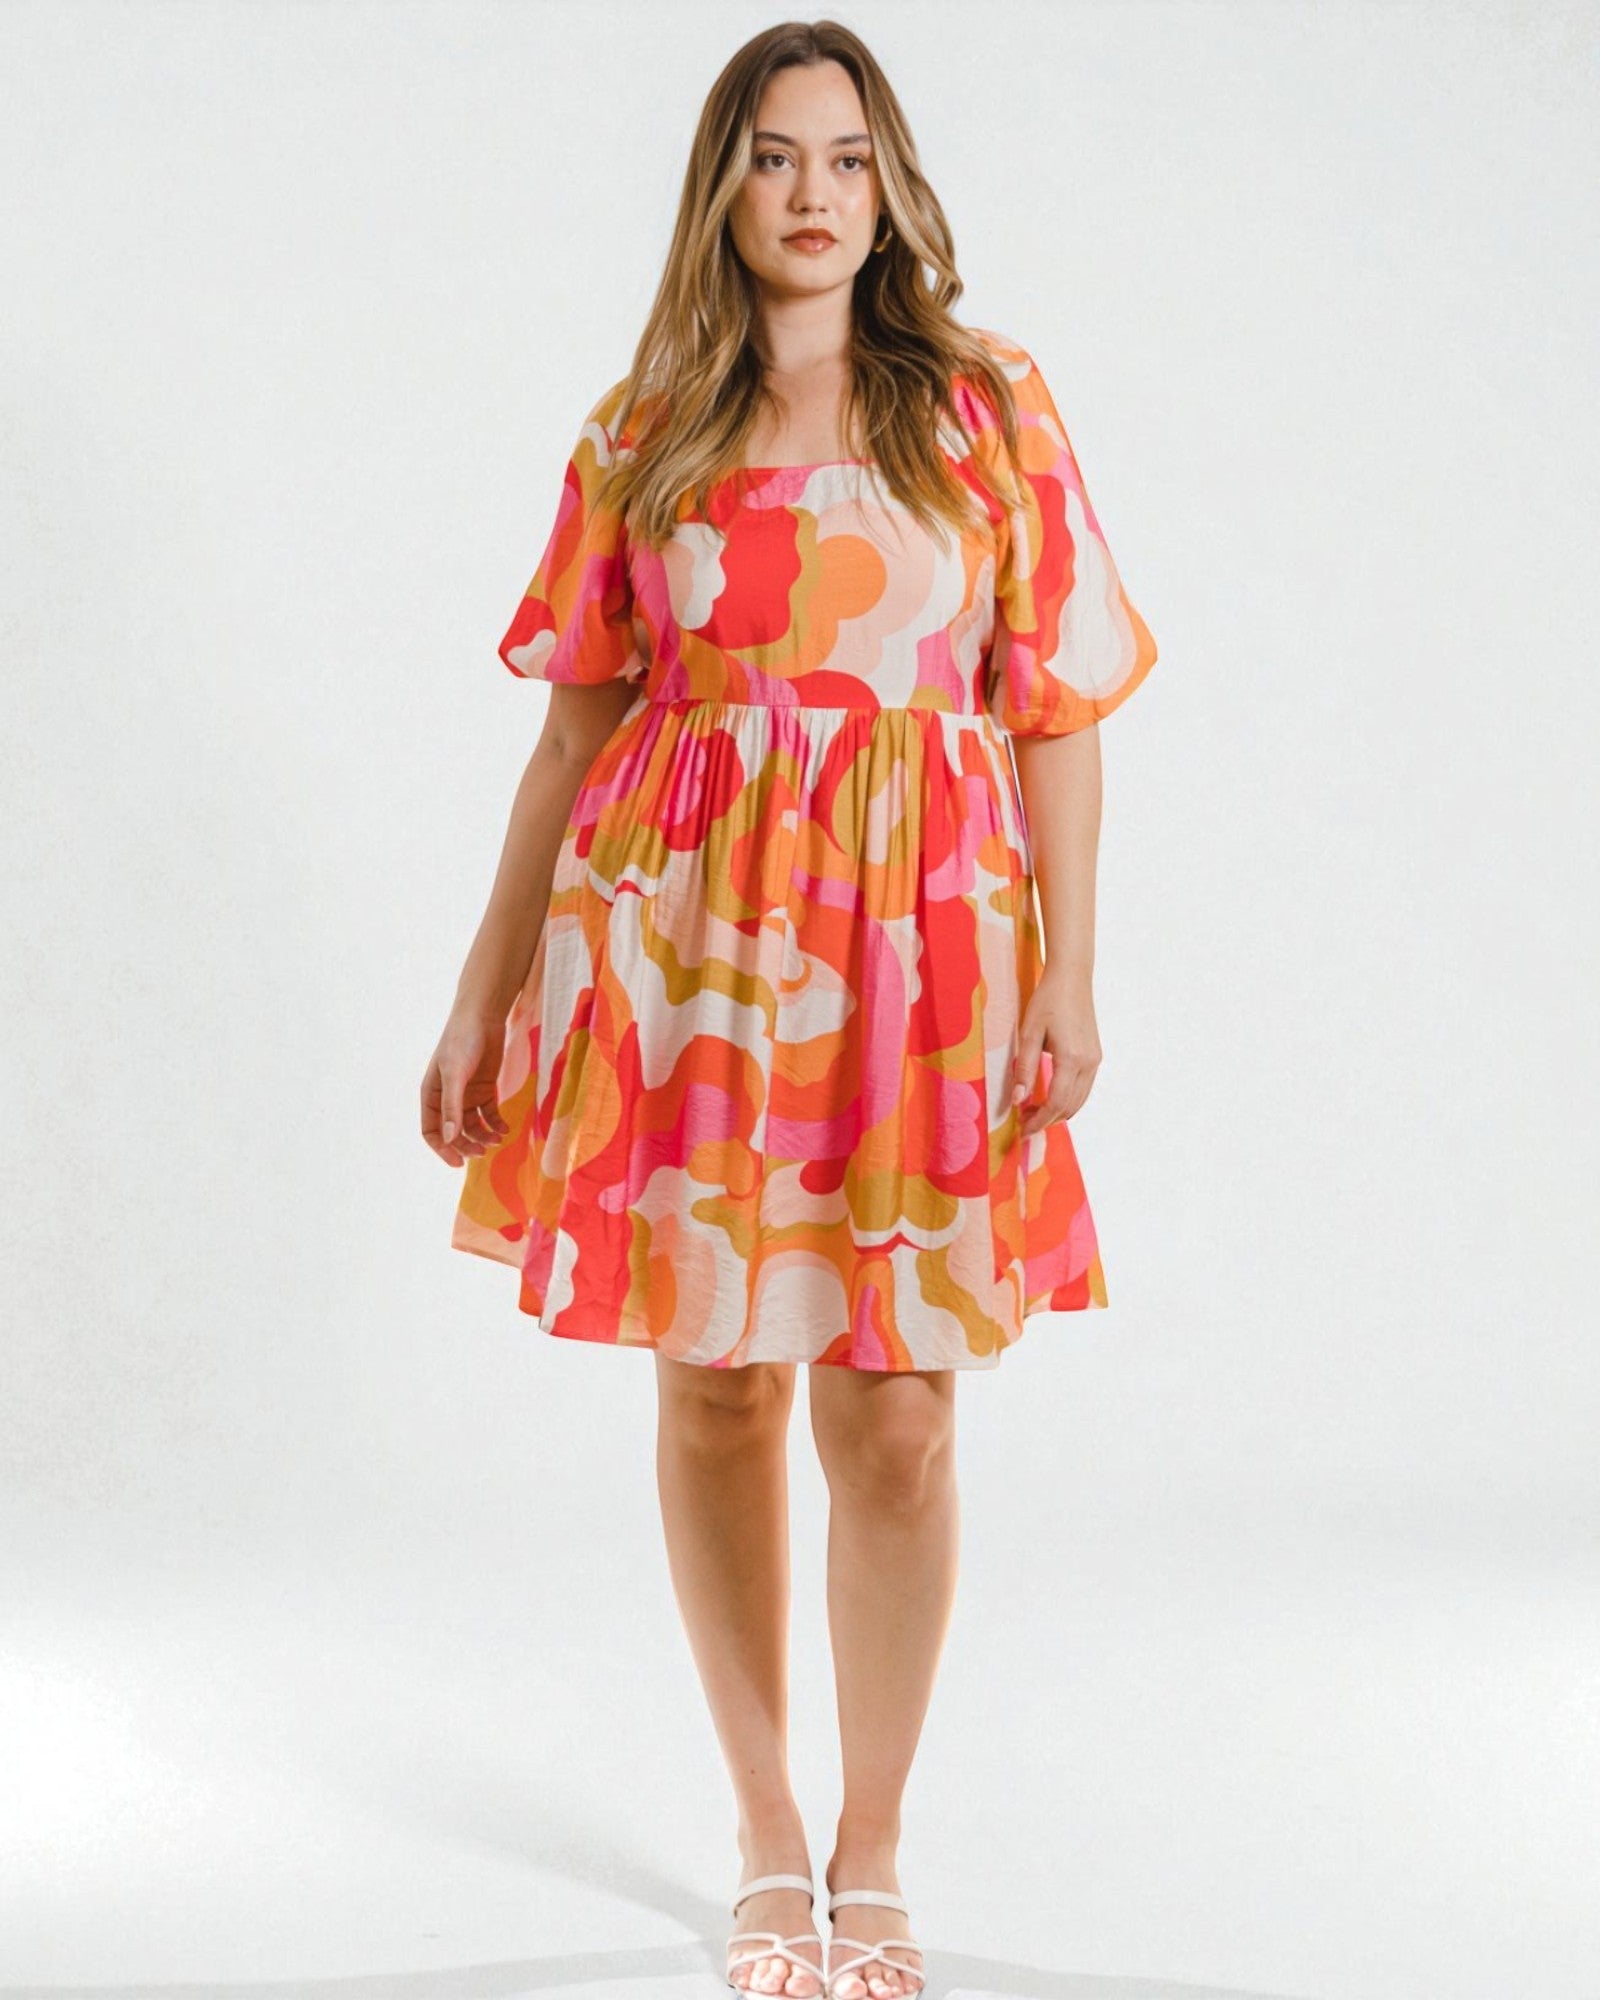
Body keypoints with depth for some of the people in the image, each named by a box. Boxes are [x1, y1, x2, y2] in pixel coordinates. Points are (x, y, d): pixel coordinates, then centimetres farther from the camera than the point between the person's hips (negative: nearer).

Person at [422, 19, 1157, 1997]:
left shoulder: (993, 412, 5)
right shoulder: (642, 437, 8)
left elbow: (1058, 717, 3)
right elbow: (577, 730, 9)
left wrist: (1067, 978, -5)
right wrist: (483, 997, 8)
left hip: (916, 955, -1)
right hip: (682, 945, 1)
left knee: (894, 1412, -1)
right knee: (715, 1387, 6)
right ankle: (766, 1841, 24)